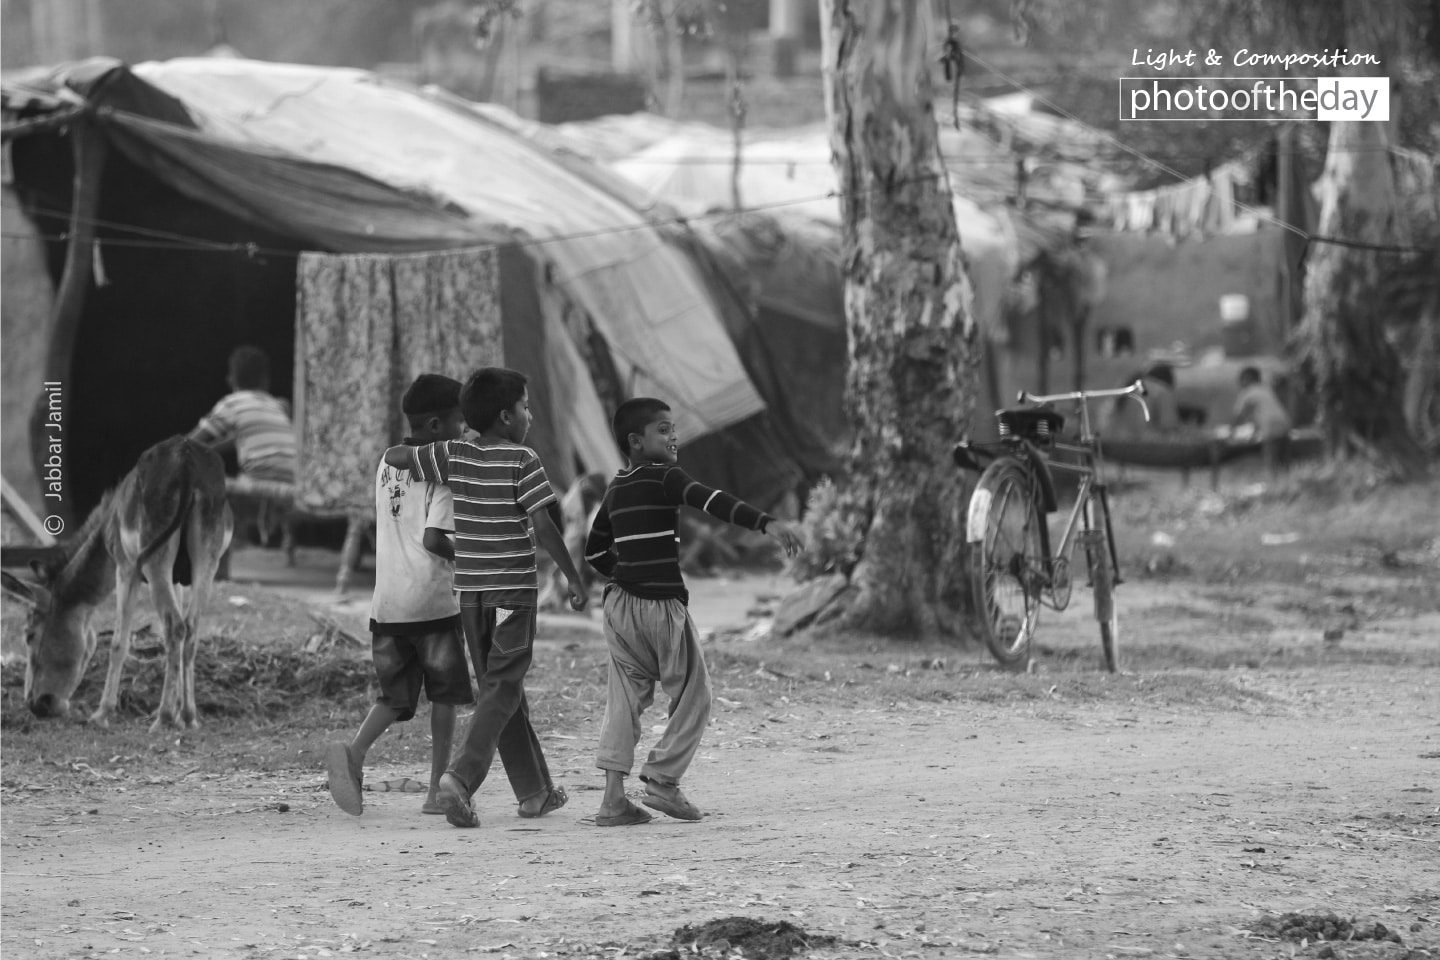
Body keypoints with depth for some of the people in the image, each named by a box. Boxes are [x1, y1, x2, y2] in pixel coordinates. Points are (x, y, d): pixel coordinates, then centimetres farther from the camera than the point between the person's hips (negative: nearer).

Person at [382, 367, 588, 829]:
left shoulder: (454, 456, 3)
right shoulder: (522, 461, -10)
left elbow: (393, 456, 5)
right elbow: (544, 527, -13)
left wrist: (413, 450, 27)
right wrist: (574, 579, -5)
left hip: (470, 589, 6)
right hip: (512, 587, -6)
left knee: (499, 685, 13)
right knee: (502, 689, -4)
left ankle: (534, 790, 20)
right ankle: (461, 776, -24)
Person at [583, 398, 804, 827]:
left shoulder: (616, 489, 13)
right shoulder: (665, 479, -11)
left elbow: (595, 548, 22)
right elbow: (710, 501, -27)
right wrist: (766, 522, -38)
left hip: (619, 604, 7)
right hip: (661, 606, -7)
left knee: (625, 698, 8)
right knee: (692, 695, 6)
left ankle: (613, 798, 1)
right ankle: (662, 780, 1)